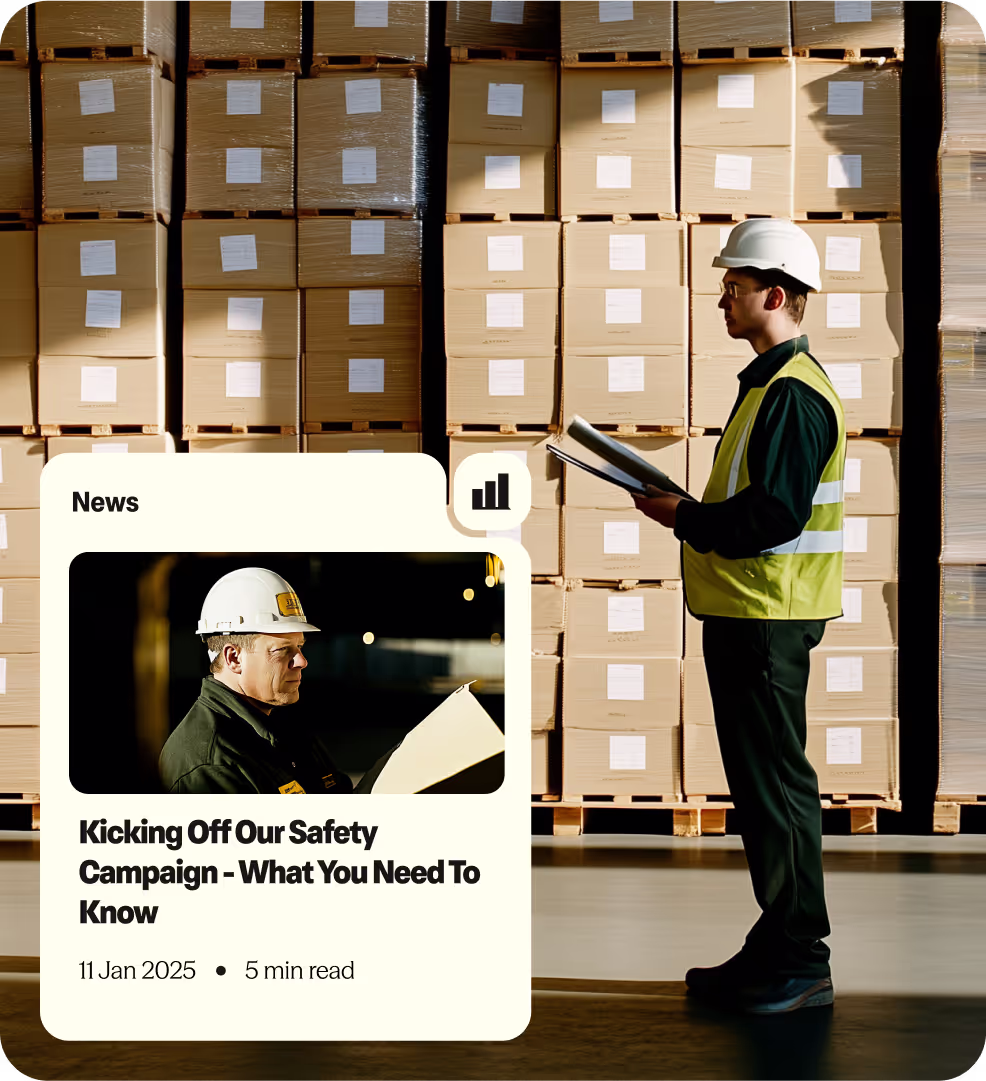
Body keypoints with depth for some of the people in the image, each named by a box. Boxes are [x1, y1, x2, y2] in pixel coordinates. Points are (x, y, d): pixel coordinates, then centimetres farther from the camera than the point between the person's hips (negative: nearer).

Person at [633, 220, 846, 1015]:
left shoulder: (792, 394, -16)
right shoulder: (772, 383, 18)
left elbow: (773, 515, -24)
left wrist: (683, 518, -12)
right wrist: (691, 512, 10)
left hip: (765, 618, -11)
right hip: (750, 613, 11)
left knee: (776, 786, -4)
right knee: (761, 784, 15)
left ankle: (801, 965, 4)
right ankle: (775, 951, 24)